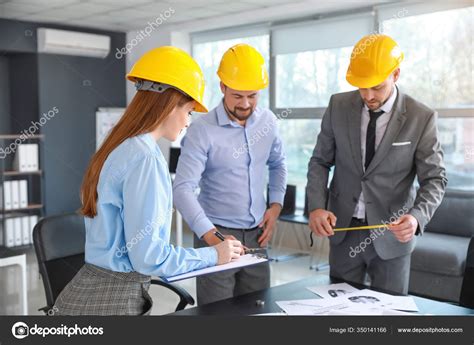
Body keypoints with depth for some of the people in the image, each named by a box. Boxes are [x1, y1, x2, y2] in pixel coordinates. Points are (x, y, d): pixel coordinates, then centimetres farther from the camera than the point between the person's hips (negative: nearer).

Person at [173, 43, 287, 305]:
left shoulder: (267, 121, 2)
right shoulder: (202, 130, -15)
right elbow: (183, 189, -22)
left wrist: (276, 205, 5)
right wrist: (212, 237, -32)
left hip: (256, 234, 5)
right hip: (216, 234, -5)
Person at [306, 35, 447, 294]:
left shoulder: (421, 118, -11)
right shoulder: (338, 106, -3)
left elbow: (434, 179, -7)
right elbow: (320, 161, 2)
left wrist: (417, 217, -26)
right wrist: (316, 207, -14)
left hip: (391, 233, -2)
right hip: (342, 228, 2)